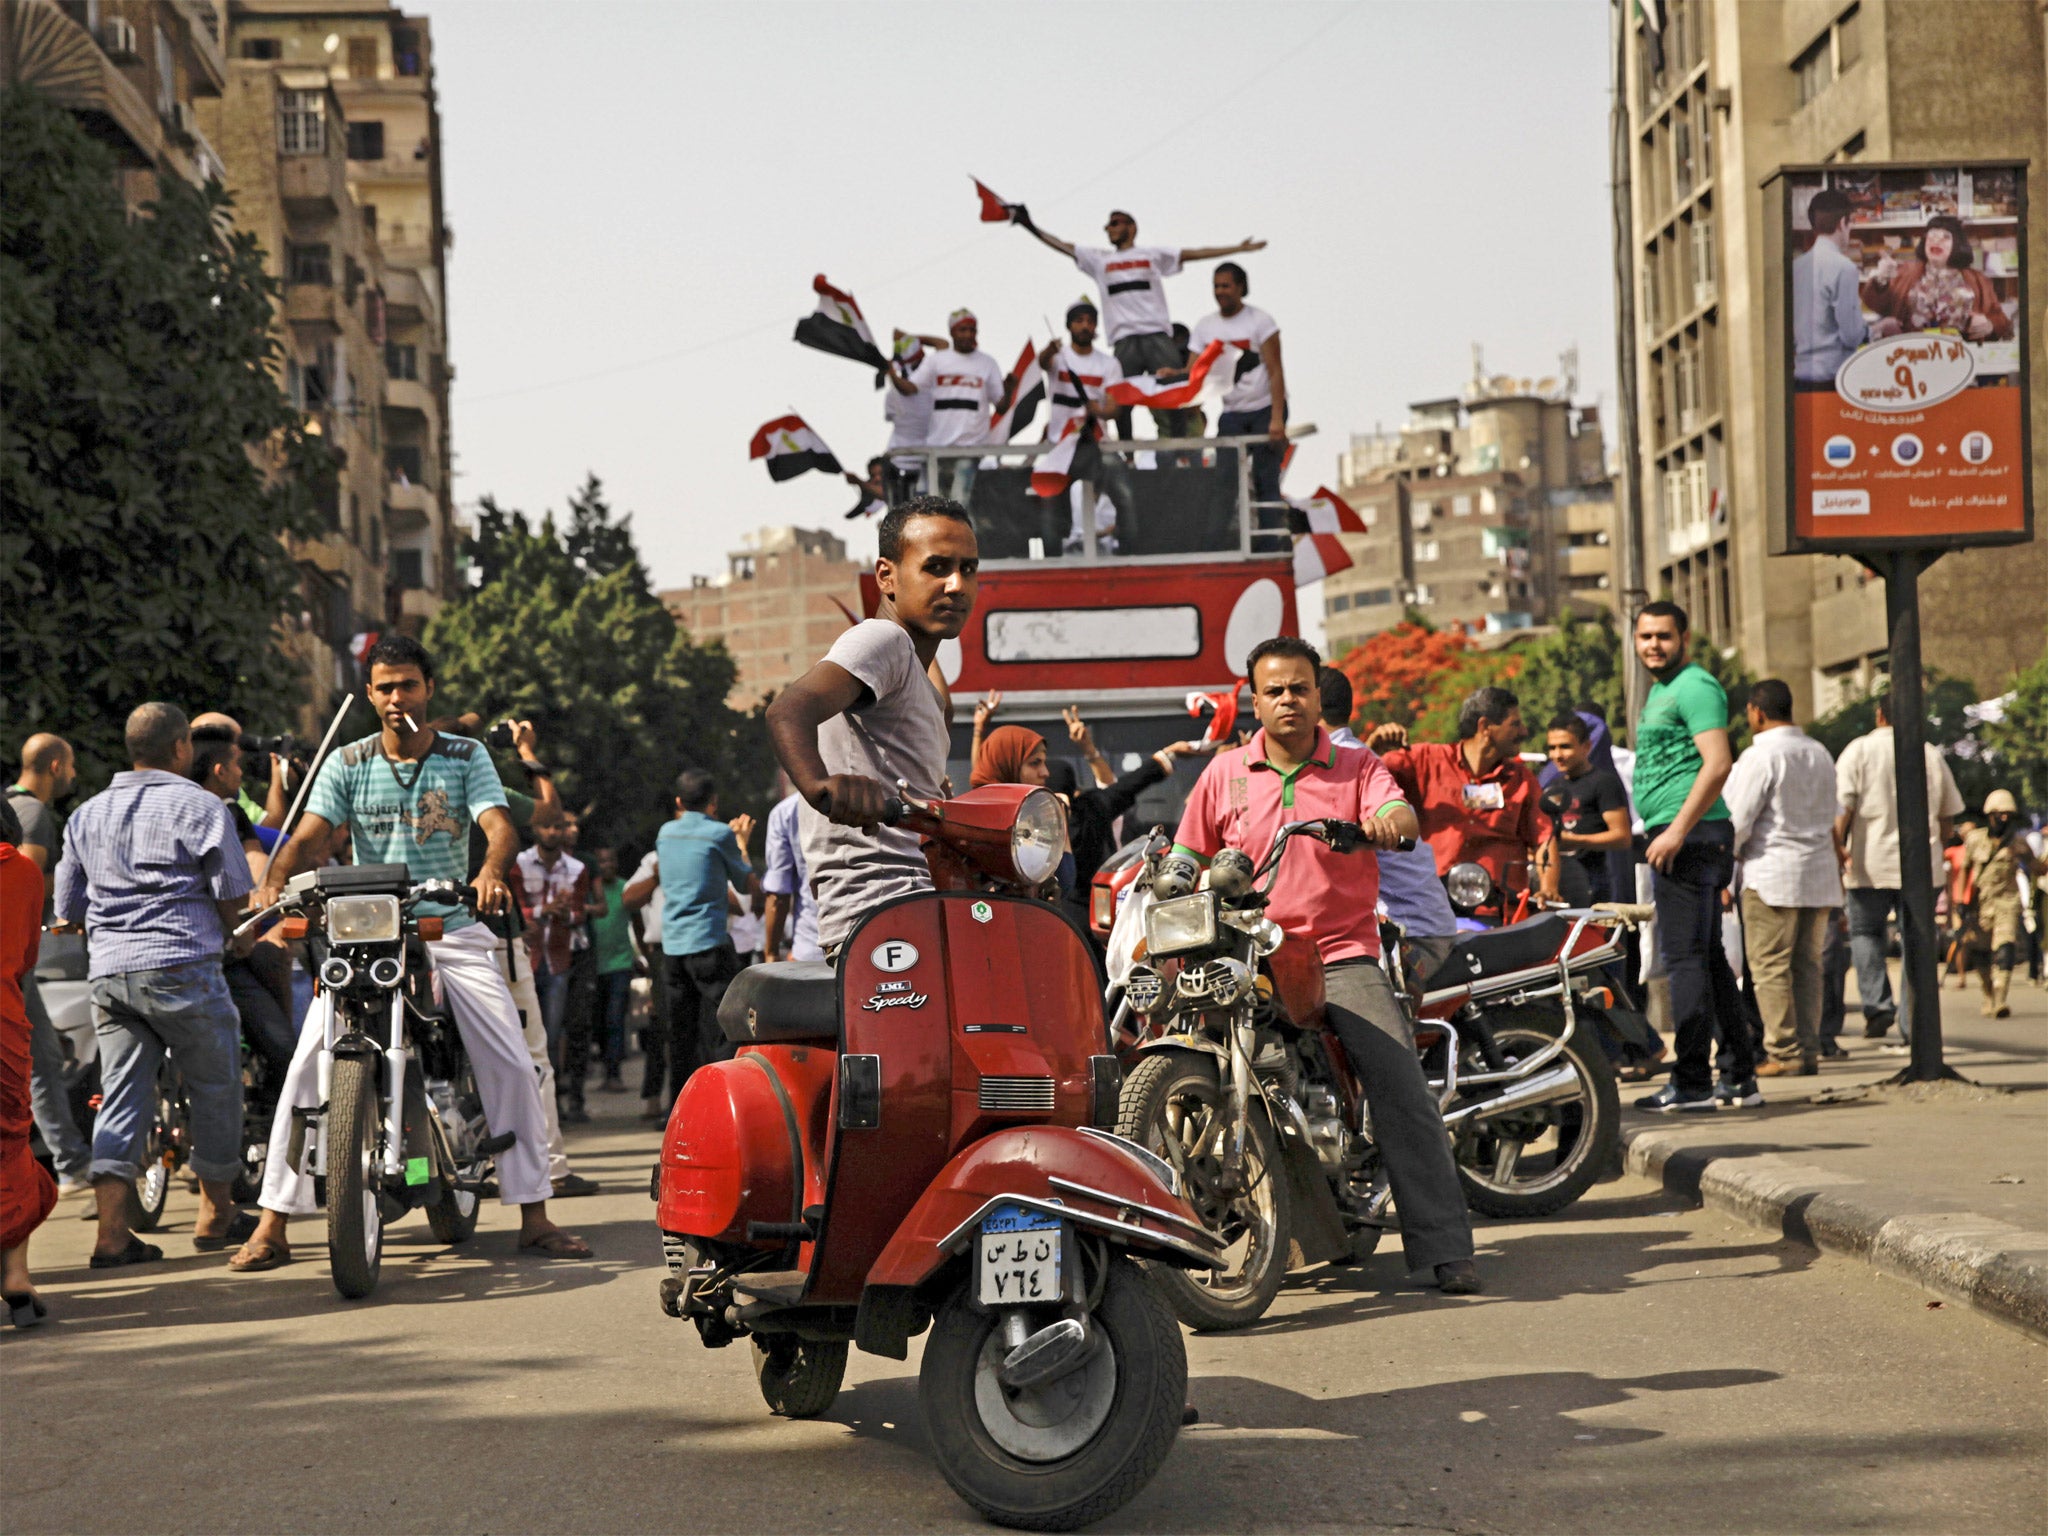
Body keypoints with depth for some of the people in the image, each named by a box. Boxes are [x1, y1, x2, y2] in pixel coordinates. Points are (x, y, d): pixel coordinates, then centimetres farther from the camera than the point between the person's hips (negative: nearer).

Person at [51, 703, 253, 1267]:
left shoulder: (87, 814, 15)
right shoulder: (200, 806, -2)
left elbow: (67, 905, 18)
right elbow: (232, 894, -3)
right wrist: (235, 936, 18)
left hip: (108, 971, 5)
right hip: (182, 967, -5)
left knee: (120, 1098, 5)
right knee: (215, 1089, 11)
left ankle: (112, 1230, -6)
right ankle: (215, 1214, 20)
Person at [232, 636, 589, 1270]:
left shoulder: (466, 756, 3)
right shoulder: (347, 764, 5)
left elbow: (500, 825, -12)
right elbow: (308, 836, -6)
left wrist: (492, 870, -35)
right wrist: (274, 882, -28)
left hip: (452, 929, 0)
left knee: (512, 1065, -7)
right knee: (308, 1065, -11)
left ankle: (534, 1217, 4)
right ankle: (272, 1226, -6)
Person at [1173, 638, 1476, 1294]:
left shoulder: (1357, 767, 9)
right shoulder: (1225, 774, 12)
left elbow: (1402, 816, -10)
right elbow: (1186, 861, 15)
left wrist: (1390, 821, -34)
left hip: (1345, 954, -1)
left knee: (1403, 1091, -16)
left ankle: (1445, 1249, -15)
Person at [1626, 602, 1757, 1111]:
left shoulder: (1695, 686, -9)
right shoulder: (1661, 690, 23)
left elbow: (1718, 764, -20)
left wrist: (1677, 831, -23)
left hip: (1691, 837, -11)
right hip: (1678, 837, 11)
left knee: (1684, 956, -10)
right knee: (1708, 956, 11)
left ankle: (1692, 1082, -9)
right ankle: (1739, 1077, 15)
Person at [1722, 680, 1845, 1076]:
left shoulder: (1759, 756, -11)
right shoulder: (1820, 754, 14)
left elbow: (1737, 821, -11)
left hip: (1772, 873, -7)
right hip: (1820, 873, 7)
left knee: (1770, 966, -3)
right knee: (1807, 965, 9)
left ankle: (1784, 1052, -5)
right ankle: (1809, 1051, 7)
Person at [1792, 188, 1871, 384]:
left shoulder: (1796, 265, 7)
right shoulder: (1843, 267, -12)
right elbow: (1852, 335, -13)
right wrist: (1877, 330, 8)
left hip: (1800, 374, 7)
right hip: (1831, 374, -7)